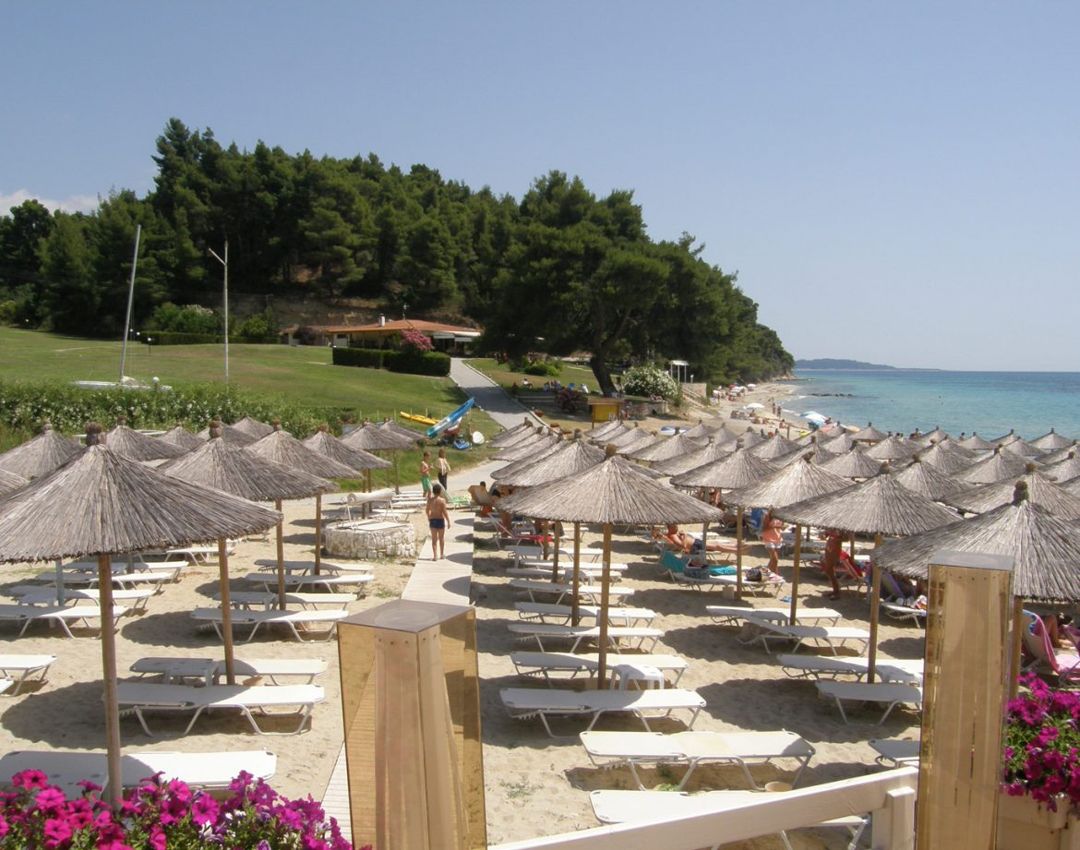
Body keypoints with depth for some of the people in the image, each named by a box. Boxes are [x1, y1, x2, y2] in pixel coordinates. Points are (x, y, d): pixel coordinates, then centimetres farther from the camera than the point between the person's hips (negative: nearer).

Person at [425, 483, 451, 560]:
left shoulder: (430, 499, -1)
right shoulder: (442, 500, -15)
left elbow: (427, 510, 10)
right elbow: (445, 512, -17)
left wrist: (429, 518, 27)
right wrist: (448, 522, -9)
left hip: (432, 520, 3)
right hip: (440, 520, -3)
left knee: (434, 538, 7)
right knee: (441, 538, 14)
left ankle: (435, 556, 3)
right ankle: (442, 554, 25)